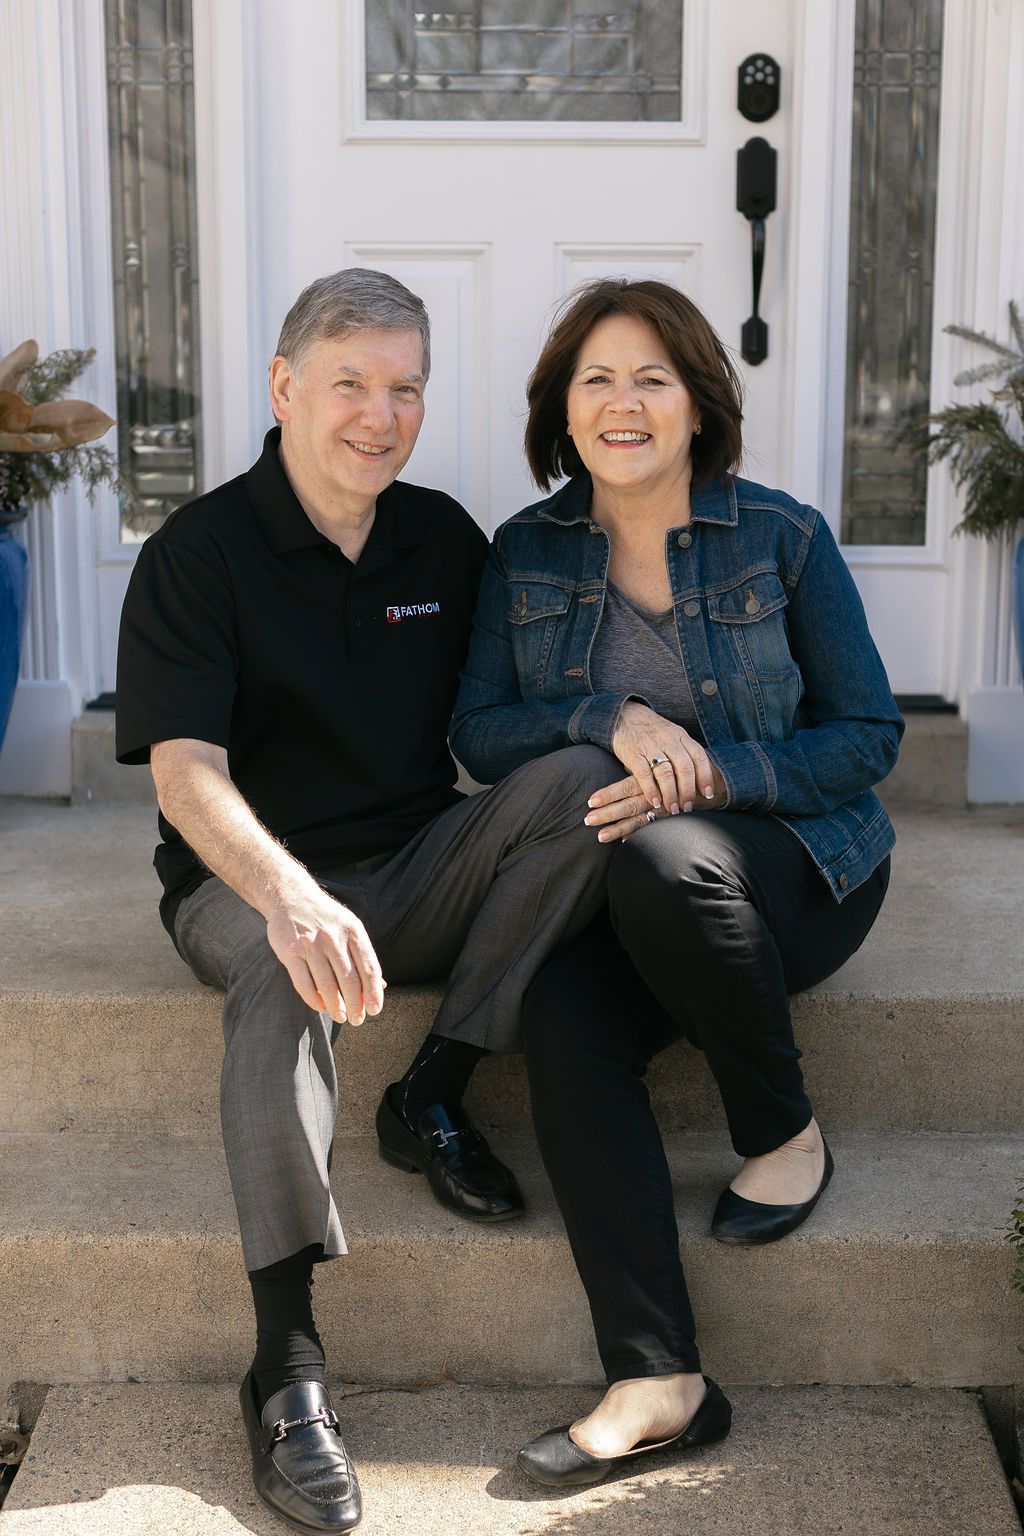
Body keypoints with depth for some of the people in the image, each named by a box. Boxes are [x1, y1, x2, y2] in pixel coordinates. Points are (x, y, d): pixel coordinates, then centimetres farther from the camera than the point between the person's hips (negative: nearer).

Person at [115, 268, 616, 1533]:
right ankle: (286, 1359, -36)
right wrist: (289, 895, -37)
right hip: (248, 879, -4)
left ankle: (431, 1097, -16)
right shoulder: (197, 554, -6)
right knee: (279, 966, -38)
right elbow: (184, 771, -18)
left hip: (418, 873, 4)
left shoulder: (444, 540, 10)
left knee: (582, 776, -21)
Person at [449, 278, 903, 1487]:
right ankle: (658, 1383, -26)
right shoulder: (525, 555, 7)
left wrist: (711, 775, -19)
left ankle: (786, 1136, -9)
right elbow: (477, 732, 0)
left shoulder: (784, 539, -2)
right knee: (559, 1017, -30)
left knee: (664, 862, -37)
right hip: (623, 896, 3)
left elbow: (870, 733, -2)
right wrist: (611, 719, -20)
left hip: (800, 863, -2)